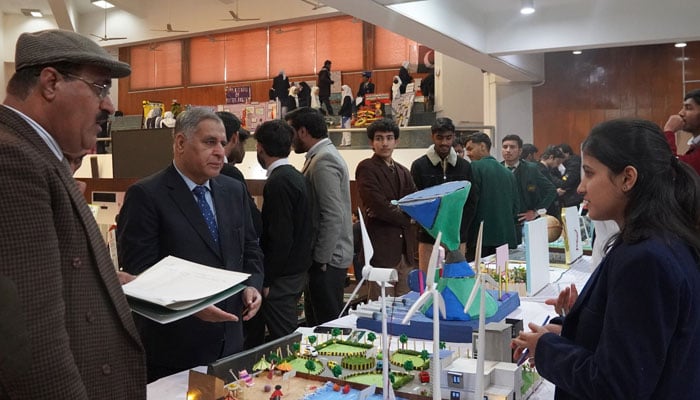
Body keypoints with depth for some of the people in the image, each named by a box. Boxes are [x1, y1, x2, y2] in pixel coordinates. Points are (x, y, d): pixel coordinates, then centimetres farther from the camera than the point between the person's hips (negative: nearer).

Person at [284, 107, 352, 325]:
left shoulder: (323, 161, -16)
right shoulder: (323, 155, 15)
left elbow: (333, 216, -22)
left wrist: (320, 260, -17)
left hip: (326, 260, -10)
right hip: (326, 256, 10)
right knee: (317, 322, 16)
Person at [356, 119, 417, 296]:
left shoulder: (403, 172, 18)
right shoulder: (366, 168, -5)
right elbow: (378, 204, -16)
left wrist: (389, 211, -9)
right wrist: (402, 216, -2)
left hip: (404, 248, 7)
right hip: (381, 249, -7)